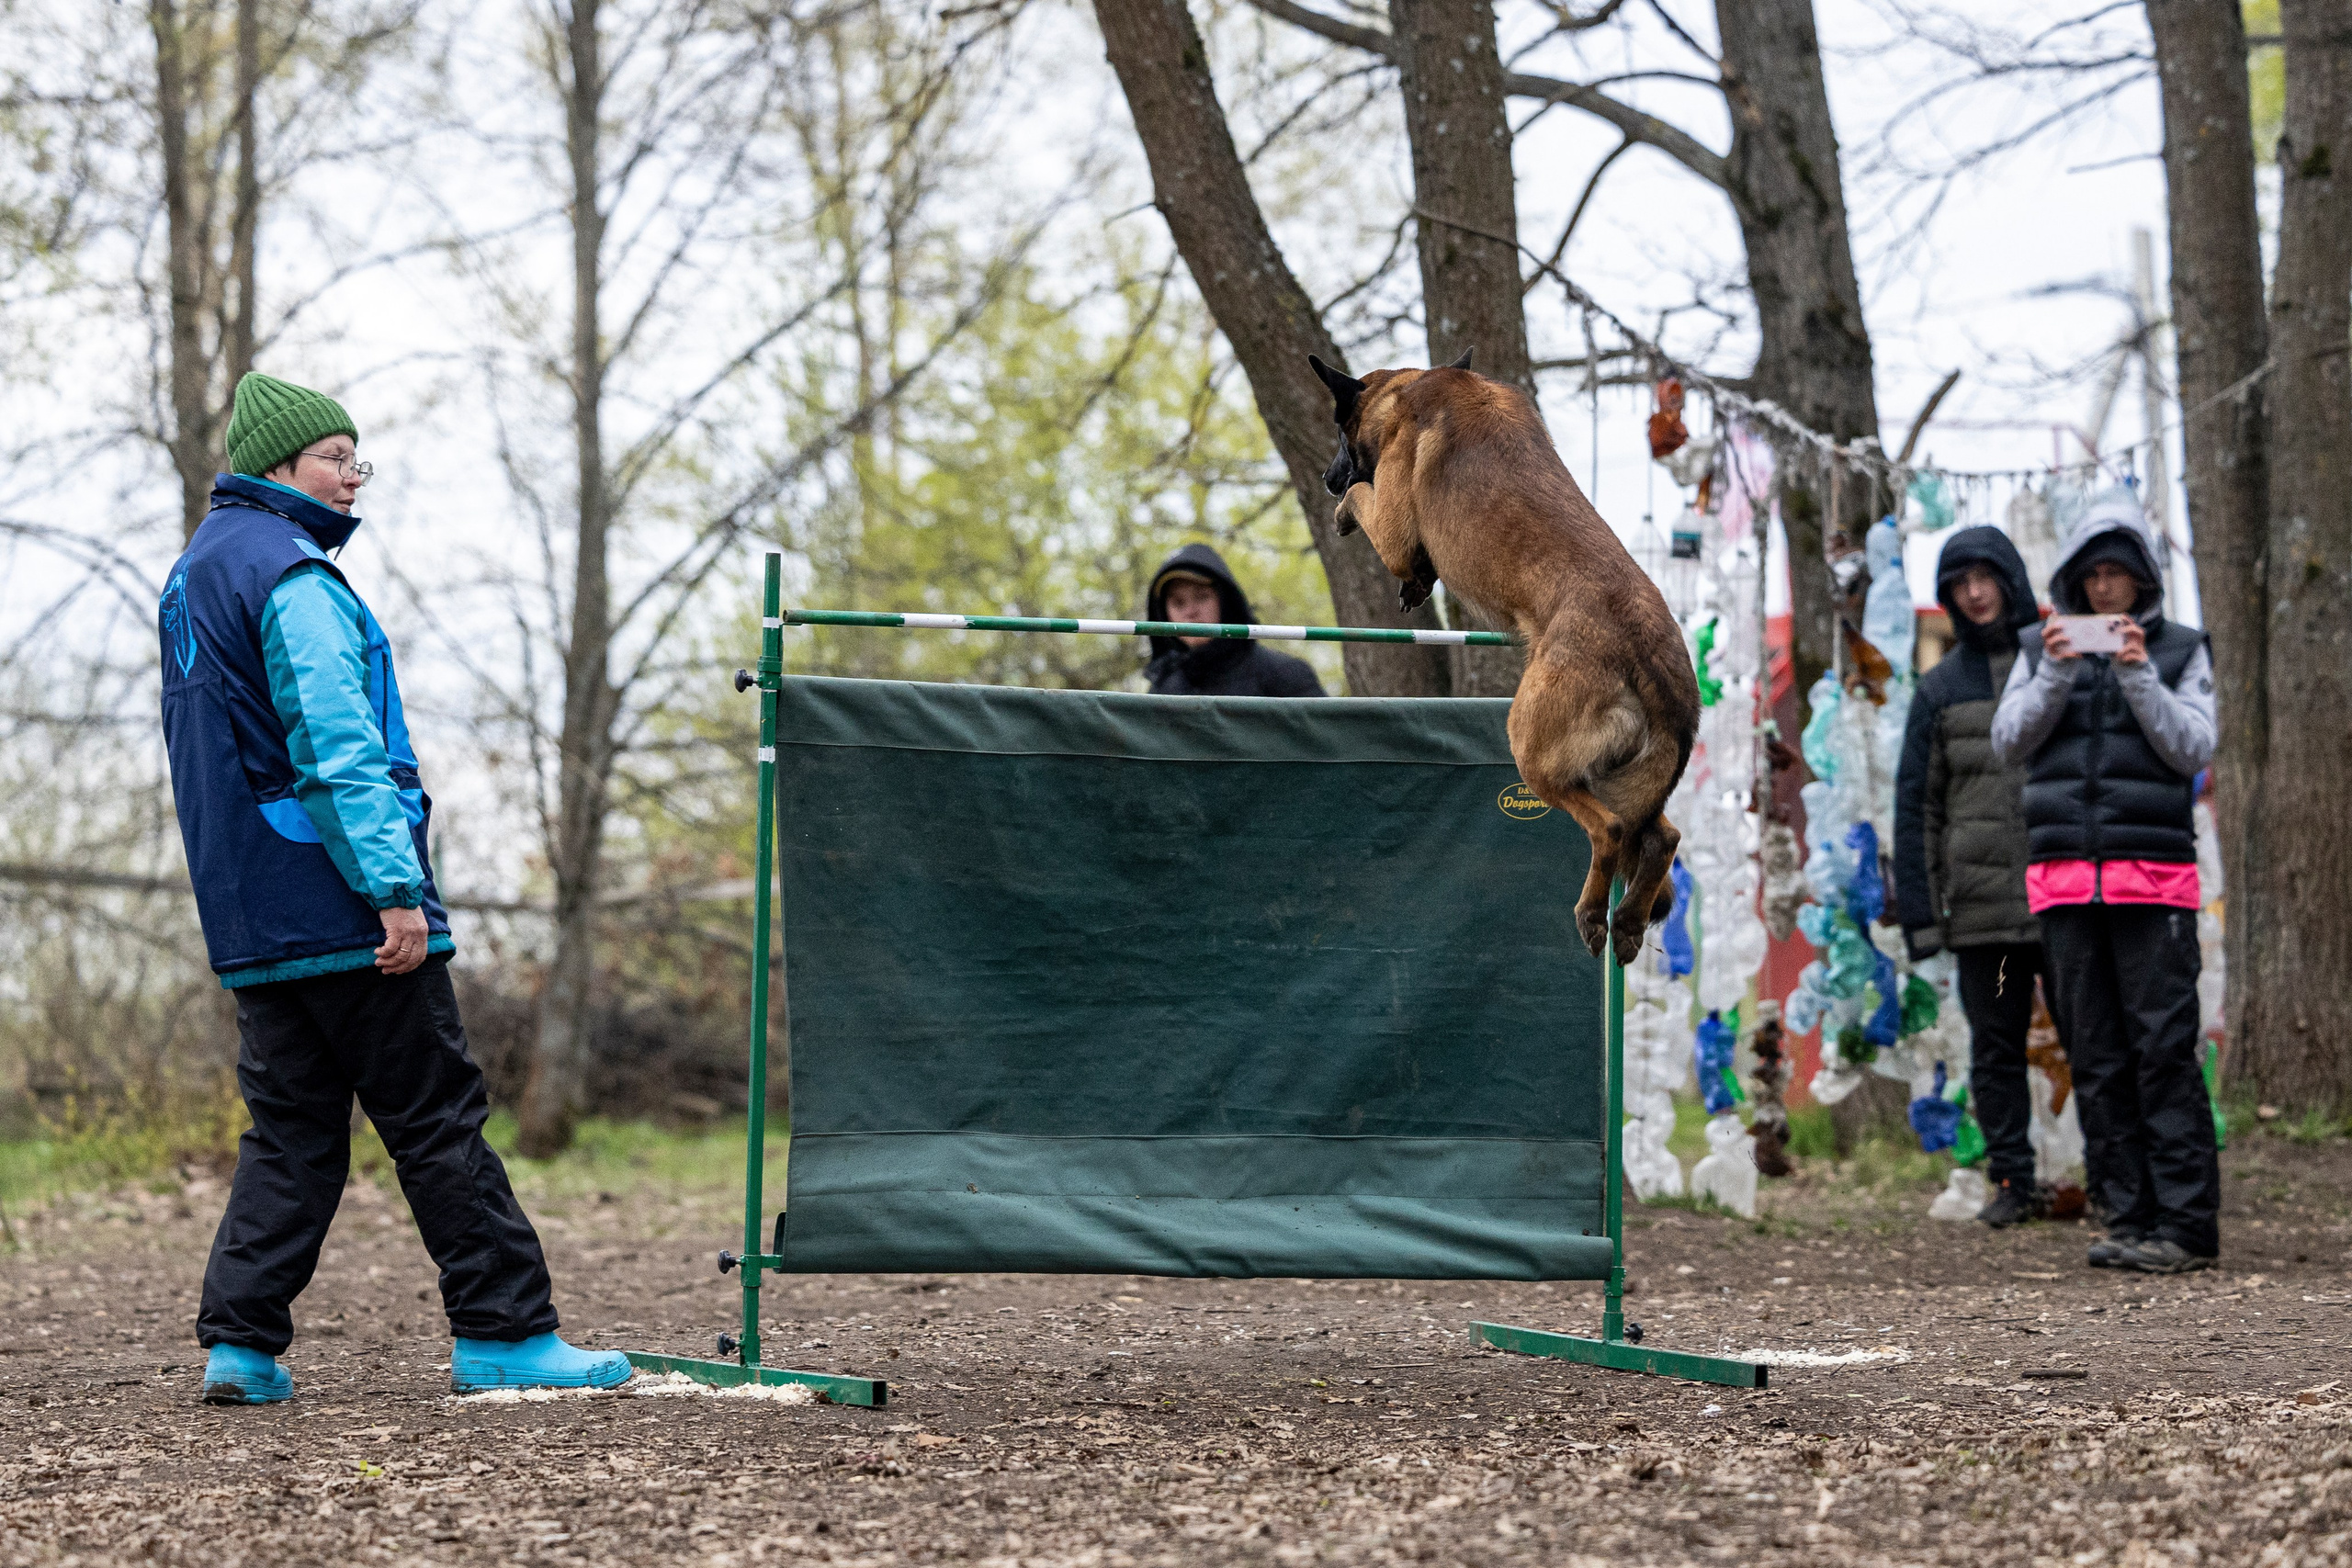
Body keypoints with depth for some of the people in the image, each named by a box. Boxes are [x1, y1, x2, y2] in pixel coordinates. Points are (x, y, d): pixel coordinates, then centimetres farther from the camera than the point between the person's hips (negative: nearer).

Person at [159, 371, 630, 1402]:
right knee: (438, 1120, -3)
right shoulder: (287, 574, -13)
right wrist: (396, 885, -24)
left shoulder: (193, 576, 19)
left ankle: (239, 1343, 2)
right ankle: (504, 1332, -1)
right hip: (340, 908, -9)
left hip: (253, 921, 9)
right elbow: (339, 745, -21)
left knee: (290, 1131, 10)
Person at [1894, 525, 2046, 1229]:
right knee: (1995, 1049, 4)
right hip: (1982, 901, 2)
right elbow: (1917, 802, 9)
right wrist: (1919, 911, 1)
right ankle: (2011, 1181, 11)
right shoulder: (1941, 688, 10)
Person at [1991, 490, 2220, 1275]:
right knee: (2095, 1055, 3)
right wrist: (2057, 676, -9)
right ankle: (2127, 1216, 6)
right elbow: (2009, 740, 5)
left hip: (2153, 874, -3)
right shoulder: (2043, 649, 13)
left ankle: (2186, 1219, -7)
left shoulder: (2179, 651, 8)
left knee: (2164, 1047, -8)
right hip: (2064, 875, 3)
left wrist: (2139, 676, -13)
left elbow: (2193, 748, -2)